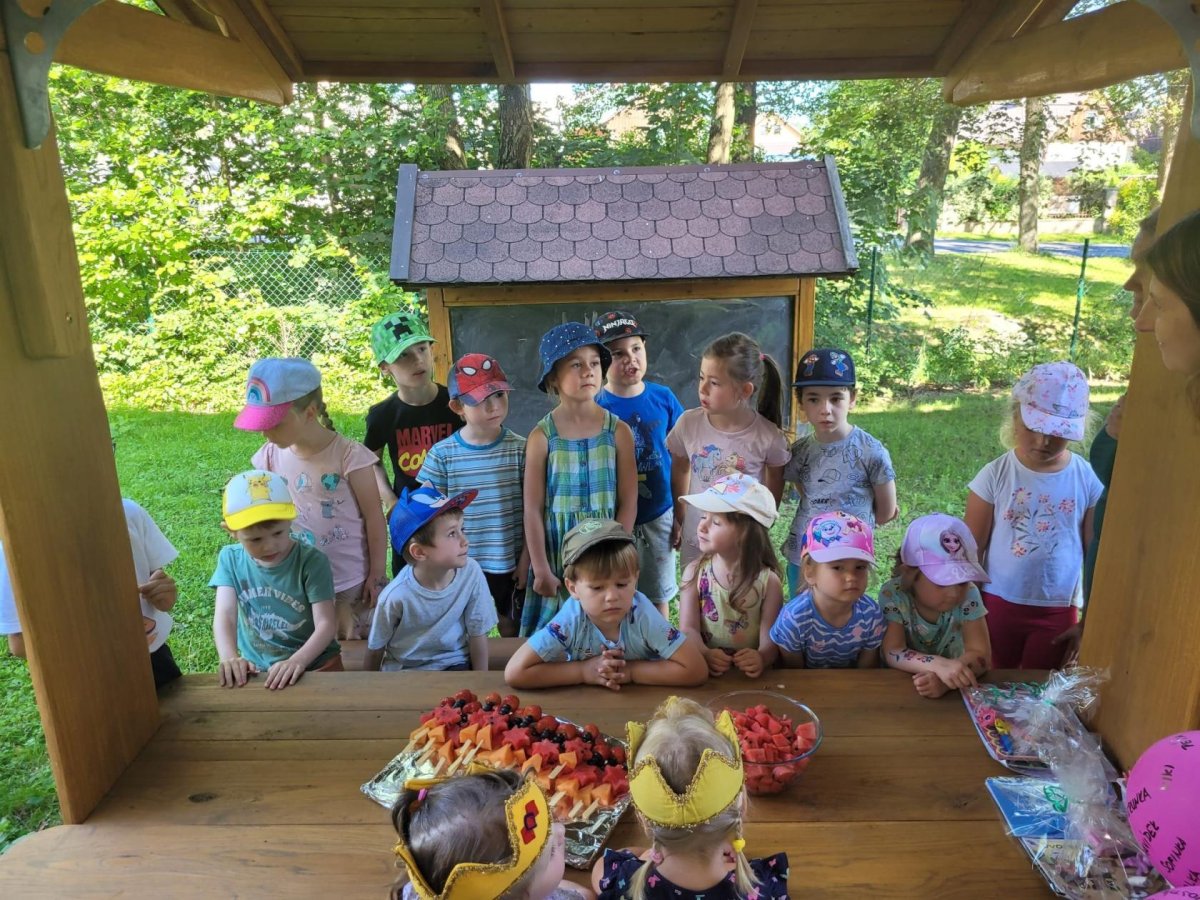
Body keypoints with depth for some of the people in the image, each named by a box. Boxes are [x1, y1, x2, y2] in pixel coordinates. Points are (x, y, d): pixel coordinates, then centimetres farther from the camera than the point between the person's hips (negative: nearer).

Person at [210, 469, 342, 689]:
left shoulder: (311, 560, -13)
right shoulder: (230, 559, -2)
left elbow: (326, 623, -18)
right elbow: (225, 615, -13)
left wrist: (297, 660, -36)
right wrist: (229, 659, -32)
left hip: (315, 663, -3)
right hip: (255, 669, 3)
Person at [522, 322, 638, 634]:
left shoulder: (618, 431, -4)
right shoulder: (542, 436, -6)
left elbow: (628, 503, -2)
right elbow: (533, 510, -4)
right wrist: (541, 570, -6)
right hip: (557, 557, 0)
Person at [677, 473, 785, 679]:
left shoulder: (767, 581, -4)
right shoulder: (695, 572, 0)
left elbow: (770, 637, -9)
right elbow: (688, 628, -6)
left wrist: (762, 657, -30)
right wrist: (704, 654, -26)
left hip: (750, 672, 0)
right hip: (705, 669, 0)